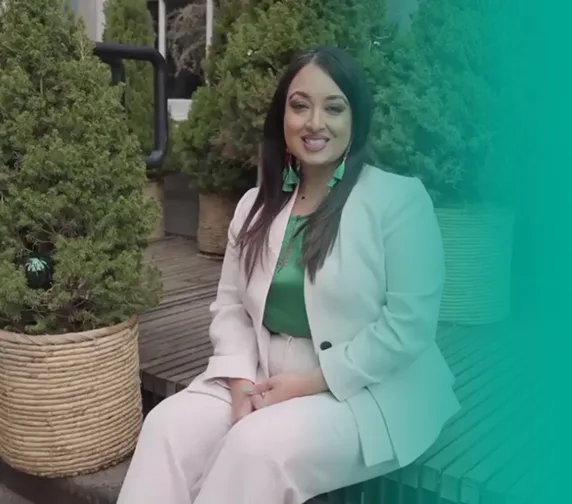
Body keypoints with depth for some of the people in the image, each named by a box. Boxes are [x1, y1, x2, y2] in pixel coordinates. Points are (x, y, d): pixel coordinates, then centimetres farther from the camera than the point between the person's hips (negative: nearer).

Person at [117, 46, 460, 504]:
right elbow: (230, 305, 8)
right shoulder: (257, 204, 10)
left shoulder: (401, 198, -9)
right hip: (265, 379, 5)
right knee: (169, 425, -16)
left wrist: (312, 383, -18)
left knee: (258, 446, -28)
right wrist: (240, 379, -10)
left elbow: (409, 325, -14)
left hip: (367, 393, -5)